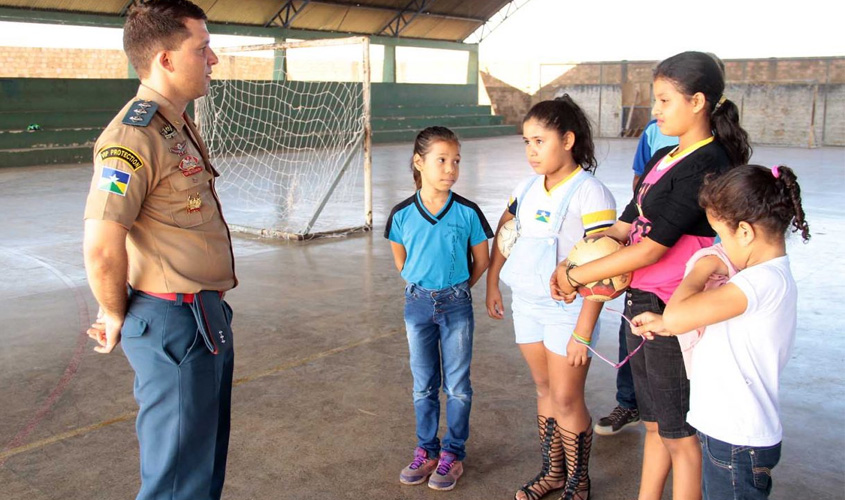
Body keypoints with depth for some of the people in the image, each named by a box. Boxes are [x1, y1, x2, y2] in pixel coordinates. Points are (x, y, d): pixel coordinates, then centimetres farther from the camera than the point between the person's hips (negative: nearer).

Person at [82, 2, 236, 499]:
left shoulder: (179, 126, 12)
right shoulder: (135, 134, -20)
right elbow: (102, 245, -26)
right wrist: (116, 318, -11)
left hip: (206, 316, 10)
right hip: (174, 322, -10)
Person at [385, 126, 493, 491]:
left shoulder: (467, 212, -10)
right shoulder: (402, 214, -6)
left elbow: (481, 261, 2)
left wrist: (454, 290, 7)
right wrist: (424, 287, 9)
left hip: (456, 304, -1)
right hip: (417, 303, 2)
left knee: (457, 385, 7)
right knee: (423, 385, 13)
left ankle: (453, 453, 23)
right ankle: (426, 450, 29)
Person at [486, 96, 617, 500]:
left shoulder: (590, 194, -17)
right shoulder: (527, 188, 3)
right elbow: (503, 234, 18)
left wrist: (582, 333, -20)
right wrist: (492, 285, 14)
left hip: (568, 310, -6)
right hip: (527, 305, 6)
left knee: (567, 400, 3)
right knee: (545, 390, 17)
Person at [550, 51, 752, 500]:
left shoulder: (707, 165, -17)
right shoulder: (664, 159, 11)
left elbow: (654, 246, -22)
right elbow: (626, 224, 9)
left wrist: (576, 276, -15)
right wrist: (571, 268, -7)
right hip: (642, 302, 9)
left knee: (679, 433, 6)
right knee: (655, 423, 20)